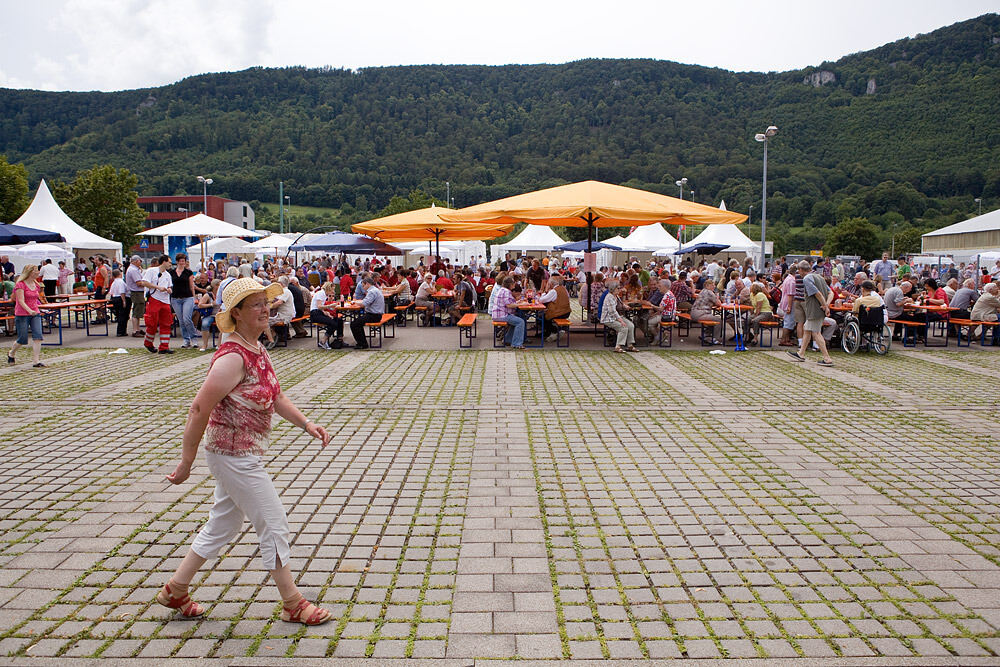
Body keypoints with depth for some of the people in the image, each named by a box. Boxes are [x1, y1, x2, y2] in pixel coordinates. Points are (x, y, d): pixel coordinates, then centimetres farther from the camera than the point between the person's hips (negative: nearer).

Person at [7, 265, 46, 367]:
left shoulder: (36, 284, 10)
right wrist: (29, 310, -33)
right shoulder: (20, 284, -11)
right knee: (22, 339, 1)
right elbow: (21, 301, -19)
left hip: (35, 313, 6)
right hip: (22, 315, -6)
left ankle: (36, 361, -10)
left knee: (38, 336, -10)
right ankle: (11, 354, 32)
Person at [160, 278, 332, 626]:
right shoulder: (232, 358, -24)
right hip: (234, 456, -10)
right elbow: (200, 408, -23)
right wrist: (186, 463, -18)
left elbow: (275, 395, 14)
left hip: (243, 454, 10)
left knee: (223, 524, 22)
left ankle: (175, 590, 37)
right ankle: (293, 604, 15)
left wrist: (306, 423, 3)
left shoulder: (256, 349, 6)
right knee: (274, 525, 1)